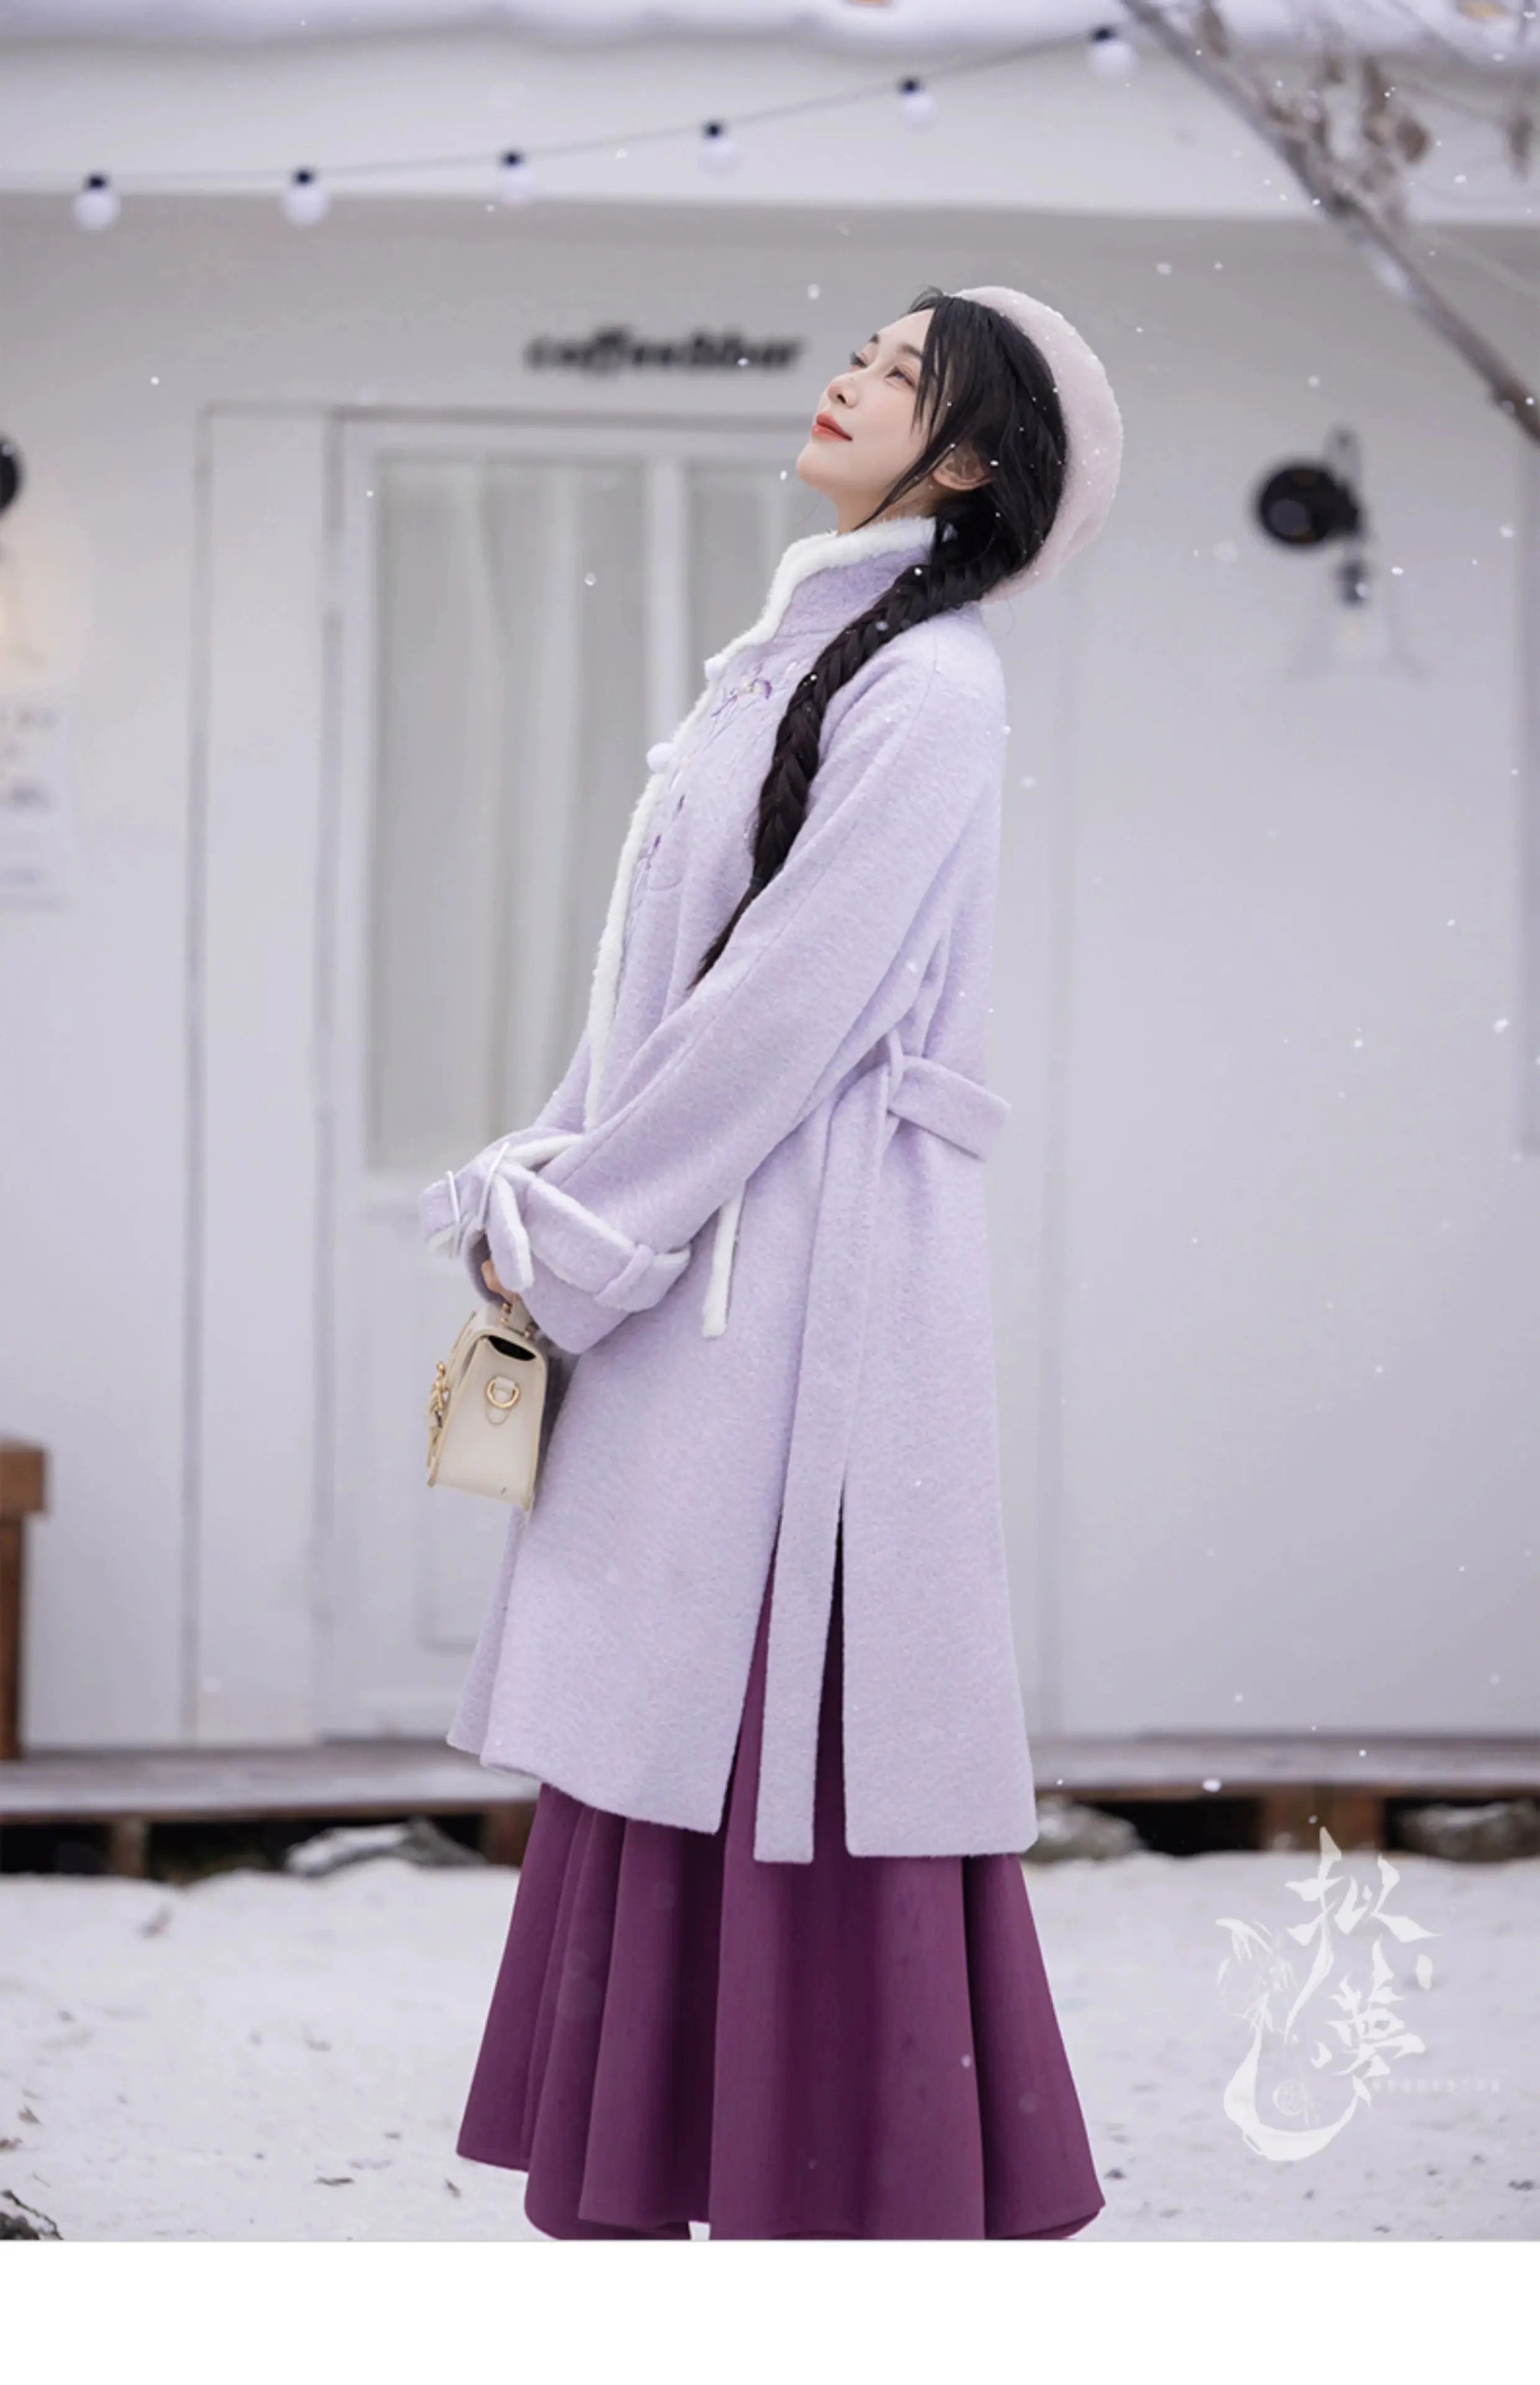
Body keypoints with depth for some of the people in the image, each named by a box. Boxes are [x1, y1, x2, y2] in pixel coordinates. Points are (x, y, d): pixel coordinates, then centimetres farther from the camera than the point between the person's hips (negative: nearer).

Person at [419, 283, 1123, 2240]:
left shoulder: (928, 685, -9)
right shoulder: (784, 663, 18)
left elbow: (788, 1000, -15)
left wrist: (566, 1224, -11)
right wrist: (537, 1191, 9)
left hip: (814, 1273, -8)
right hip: (687, 1270, 8)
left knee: (793, 1753, -7)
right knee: (661, 1736, 8)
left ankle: (839, 2199, 0)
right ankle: (650, 2179, 12)